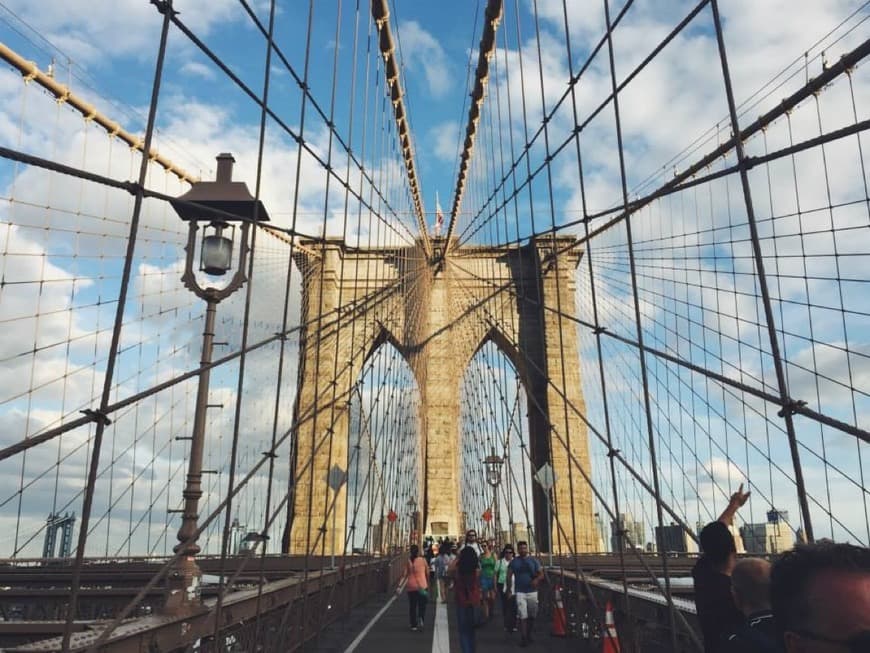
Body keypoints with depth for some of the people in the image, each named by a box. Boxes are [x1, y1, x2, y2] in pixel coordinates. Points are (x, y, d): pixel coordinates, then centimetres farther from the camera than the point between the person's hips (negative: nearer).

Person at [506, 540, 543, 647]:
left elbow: (541, 574, 3)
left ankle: (529, 635, 29)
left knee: (532, 615, 10)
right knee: (523, 616, -9)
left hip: (532, 591, 2)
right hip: (520, 592, -2)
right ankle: (523, 638, -3)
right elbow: (509, 576, 6)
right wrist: (509, 589, -2)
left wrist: (537, 579, -18)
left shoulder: (533, 561, 4)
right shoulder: (514, 562, 3)